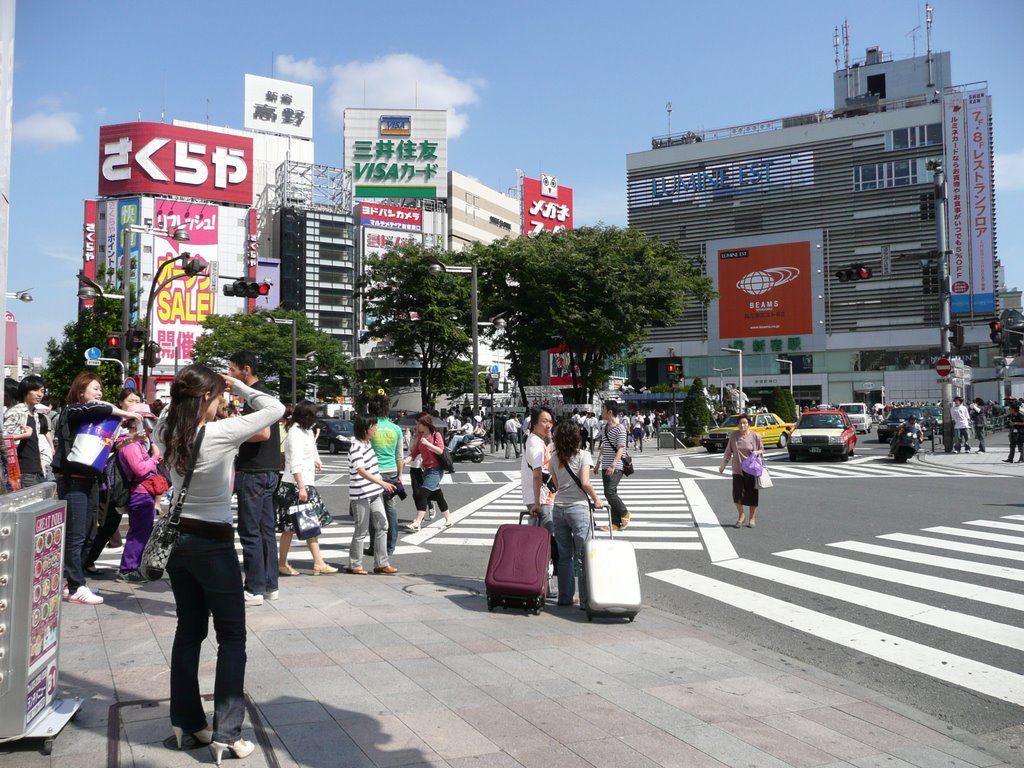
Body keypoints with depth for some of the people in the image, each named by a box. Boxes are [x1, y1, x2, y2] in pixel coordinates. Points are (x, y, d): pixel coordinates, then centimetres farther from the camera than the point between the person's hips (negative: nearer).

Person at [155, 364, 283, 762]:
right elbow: (275, 408, -13)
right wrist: (239, 385, -2)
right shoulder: (221, 434, -21)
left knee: (188, 631, 18)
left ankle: (187, 721, 27)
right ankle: (226, 733, 5)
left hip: (178, 539, 7)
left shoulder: (166, 432, -3)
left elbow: (170, 410, 22)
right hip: (214, 545, -7)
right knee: (232, 637, 5)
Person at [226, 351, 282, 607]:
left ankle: (255, 590, 1)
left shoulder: (255, 395, -14)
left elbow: (263, 433, -25)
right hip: (268, 471, 10)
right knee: (266, 530, 12)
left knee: (250, 532, -4)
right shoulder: (264, 392, 16)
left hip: (253, 473, -10)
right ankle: (269, 585, 17)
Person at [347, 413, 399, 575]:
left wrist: (381, 485, 26)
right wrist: (382, 483, -38)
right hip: (361, 495, -9)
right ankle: (355, 565, 14)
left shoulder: (367, 443, 10)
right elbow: (361, 471, -30)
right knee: (361, 531, 1)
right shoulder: (356, 448, -17)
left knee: (382, 526, 8)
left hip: (375, 493, 9)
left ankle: (381, 563, 15)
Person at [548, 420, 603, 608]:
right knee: (582, 556, 1)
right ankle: (585, 599, 1)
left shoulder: (555, 458, 8)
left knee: (564, 556, 12)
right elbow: (585, 482, -15)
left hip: (558, 509, 5)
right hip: (578, 508, -4)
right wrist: (596, 500, -3)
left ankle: (565, 597, 15)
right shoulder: (583, 455, -6)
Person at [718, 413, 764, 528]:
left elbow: (762, 450, 7)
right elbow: (728, 451, 10)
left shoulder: (755, 436, -4)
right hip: (737, 470, 1)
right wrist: (723, 465, 12)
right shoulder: (733, 436, 0)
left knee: (751, 495, 5)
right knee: (737, 494, -6)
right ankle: (741, 516, 16)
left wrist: (757, 452, -16)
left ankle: (752, 518, 23)